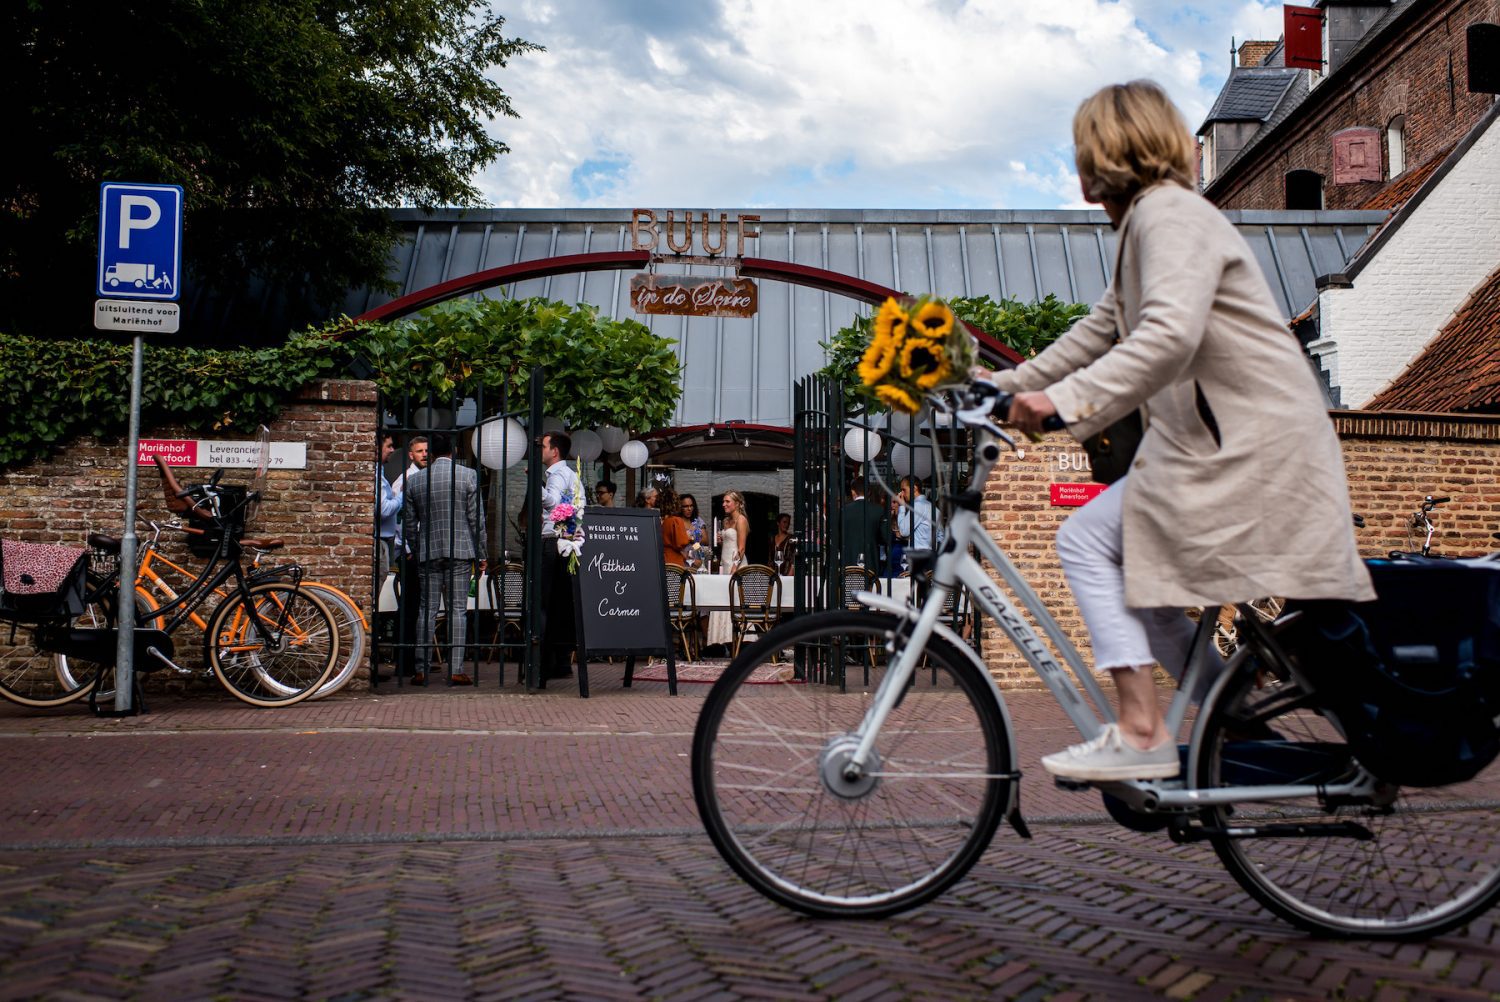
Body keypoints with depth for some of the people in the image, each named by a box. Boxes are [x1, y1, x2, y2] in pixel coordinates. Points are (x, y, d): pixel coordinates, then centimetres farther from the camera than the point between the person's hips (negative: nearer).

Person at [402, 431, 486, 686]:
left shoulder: (414, 480, 7)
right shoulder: (468, 476, -1)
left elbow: (409, 524, 10)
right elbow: (476, 520, -2)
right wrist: (480, 556, 4)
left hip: (428, 553, 2)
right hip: (460, 551, -2)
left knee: (428, 610, 5)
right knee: (457, 609, 0)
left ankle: (422, 670, 5)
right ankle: (455, 669, -3)